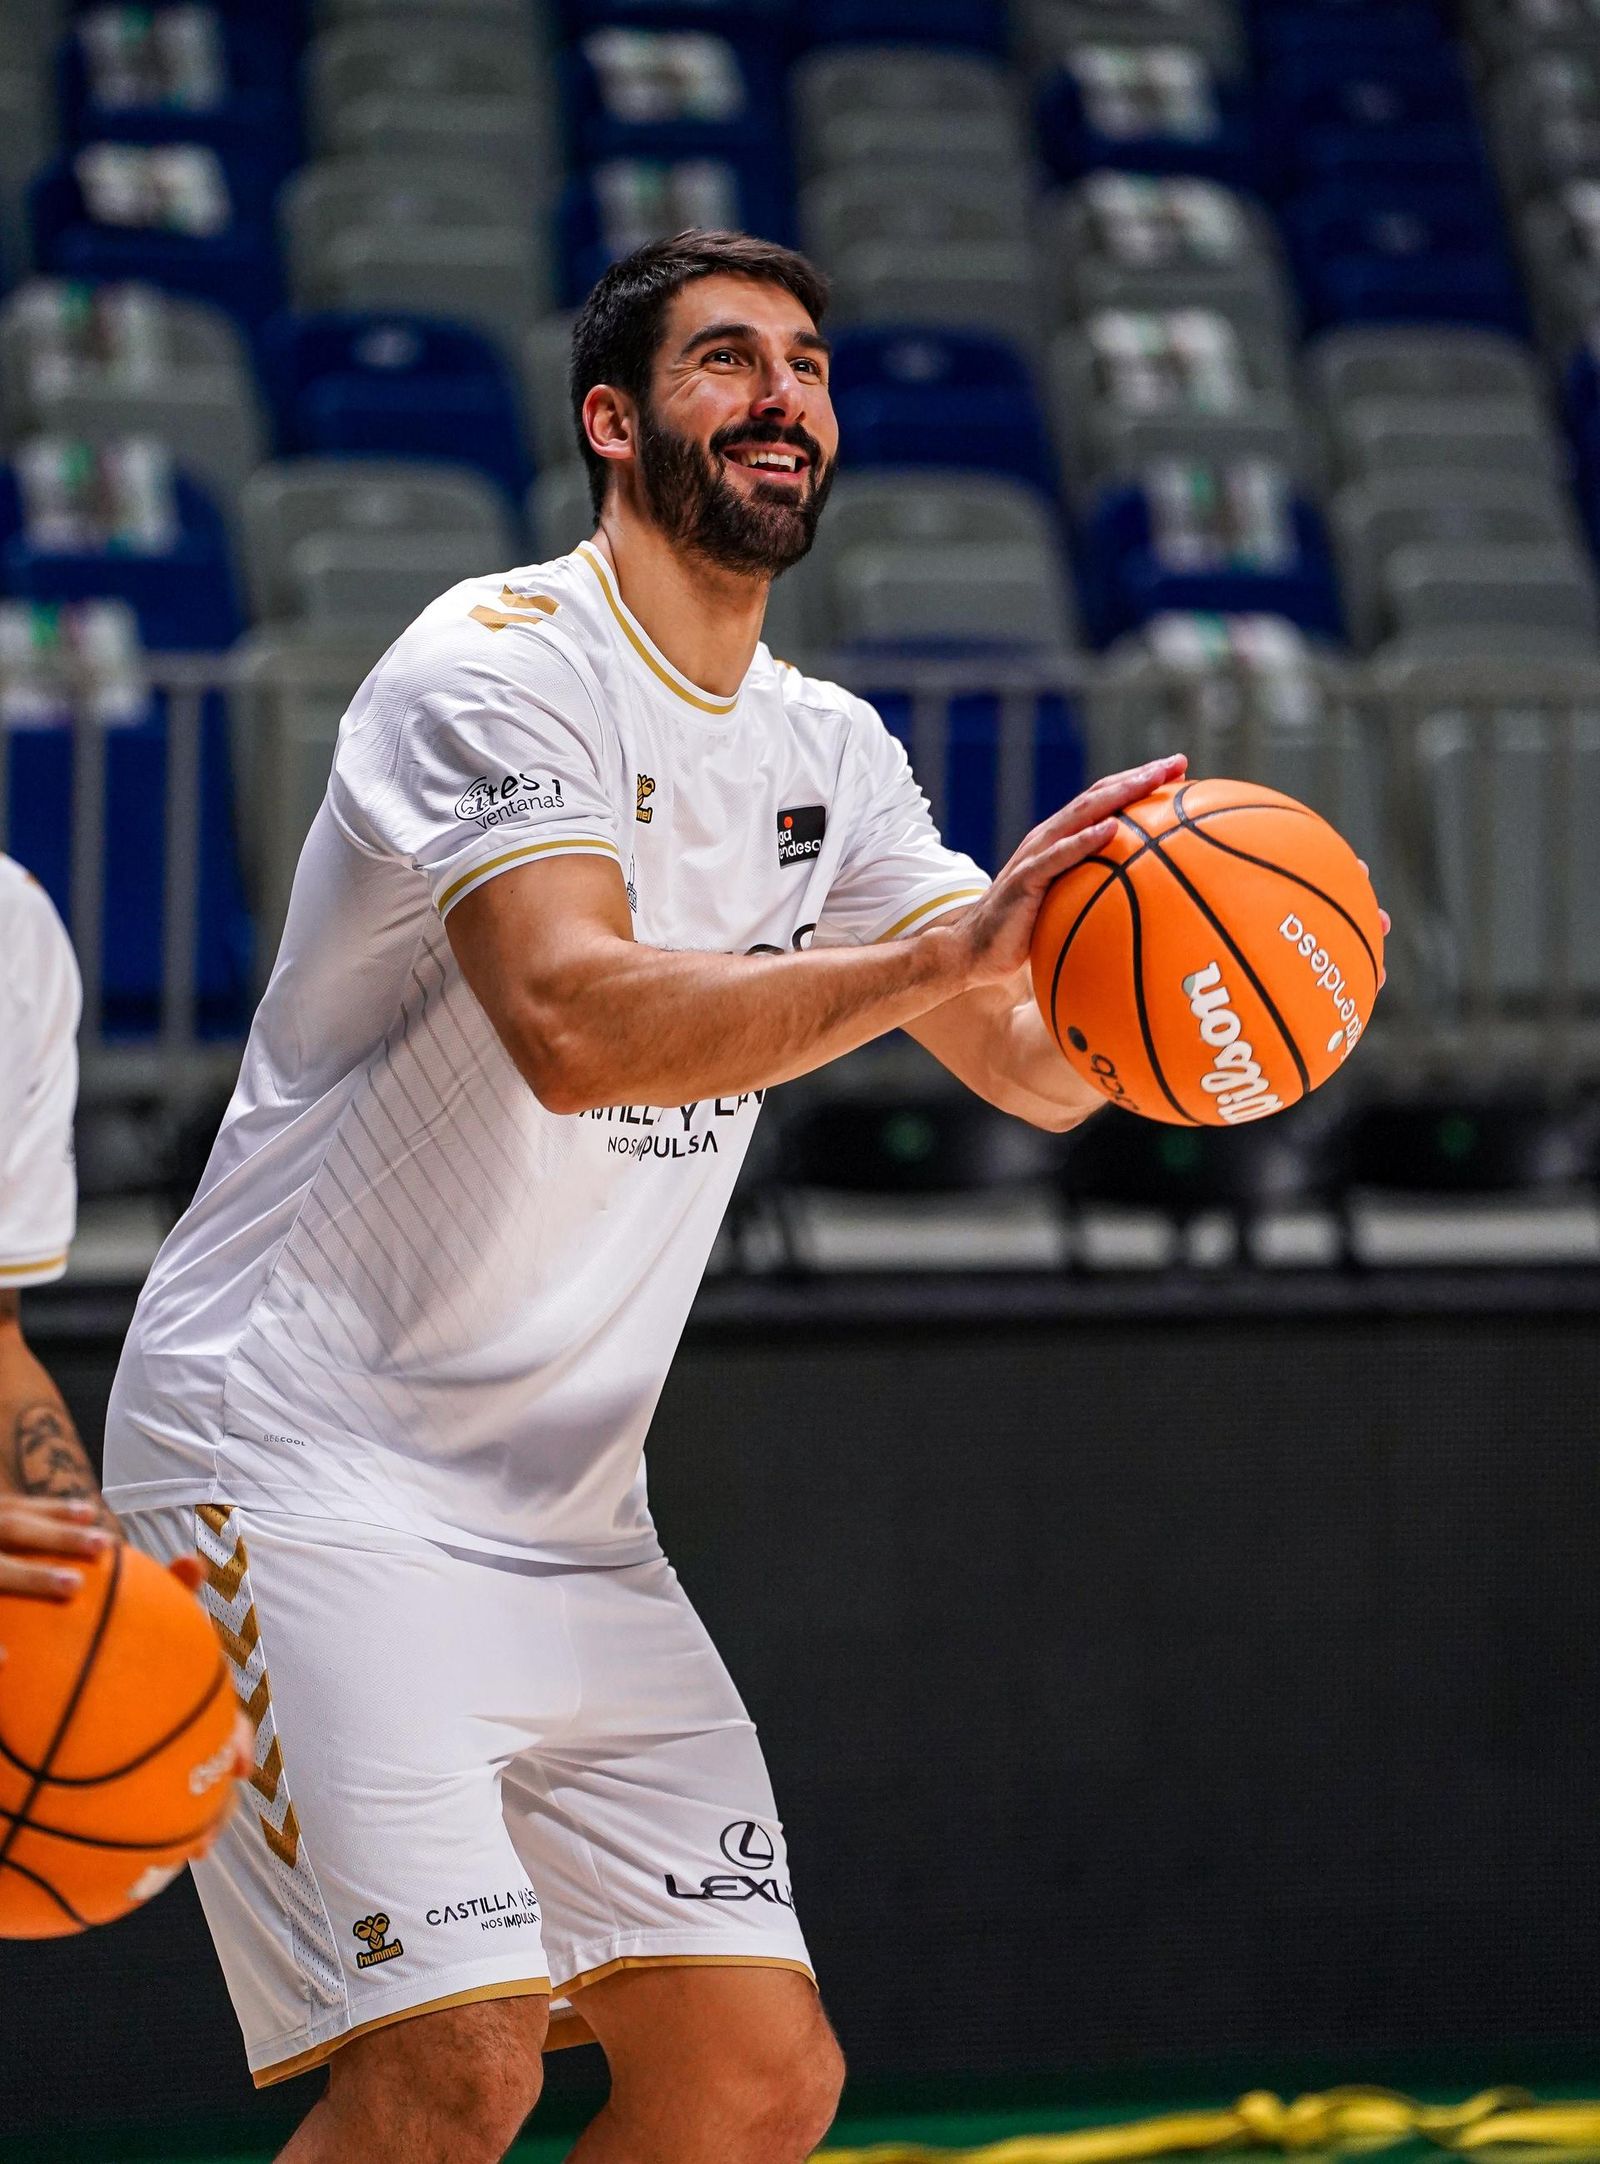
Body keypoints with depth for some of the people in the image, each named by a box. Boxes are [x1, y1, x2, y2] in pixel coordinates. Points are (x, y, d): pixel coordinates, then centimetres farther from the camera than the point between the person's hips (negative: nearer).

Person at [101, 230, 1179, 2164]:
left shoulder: (827, 754, 13)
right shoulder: (501, 661, -13)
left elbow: (1040, 1069, 12)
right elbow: (575, 1020, -29)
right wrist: (950, 947, -36)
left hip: (566, 1527, 8)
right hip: (304, 1473, -8)